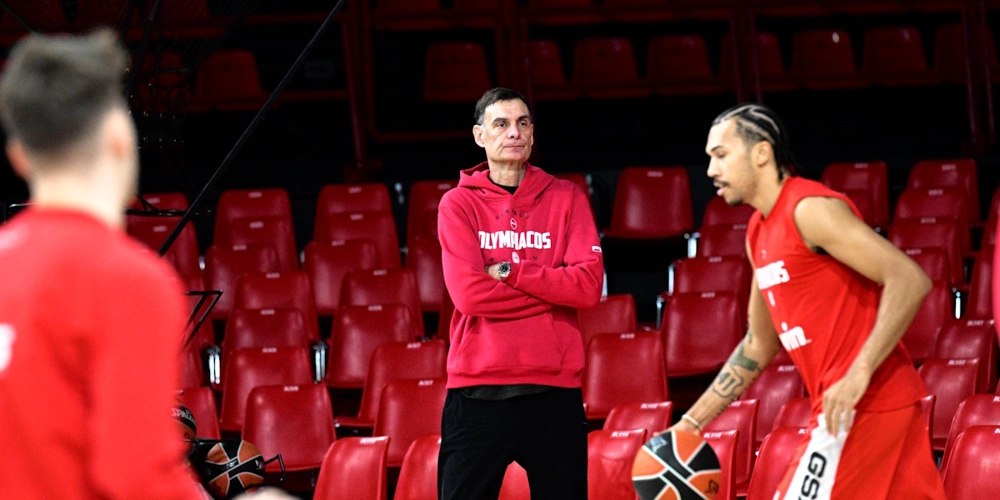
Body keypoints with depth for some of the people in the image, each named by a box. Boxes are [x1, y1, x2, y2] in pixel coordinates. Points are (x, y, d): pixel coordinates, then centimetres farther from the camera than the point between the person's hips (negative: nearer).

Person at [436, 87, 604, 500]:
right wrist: (554, 290, -7)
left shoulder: (567, 199, 8)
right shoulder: (458, 205, 4)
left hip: (554, 388, 2)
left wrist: (509, 270, -9)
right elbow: (468, 294, -11)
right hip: (478, 389, -1)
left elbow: (589, 286, -5)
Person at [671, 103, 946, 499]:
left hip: (863, 403, -9)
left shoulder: (811, 210, -13)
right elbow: (759, 345, 26)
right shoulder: (759, 233, 17)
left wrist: (859, 374, -28)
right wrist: (692, 422, 21)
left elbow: (910, 280, -21)